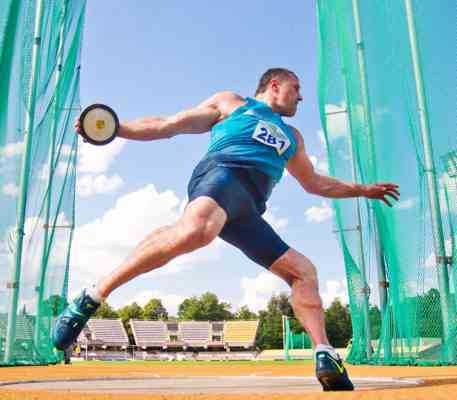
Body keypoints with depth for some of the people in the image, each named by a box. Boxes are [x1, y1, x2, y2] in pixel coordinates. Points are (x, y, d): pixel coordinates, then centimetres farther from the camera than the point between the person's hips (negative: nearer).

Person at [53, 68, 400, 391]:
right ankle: (91, 299, -32)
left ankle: (326, 356, -3)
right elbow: (167, 126, 20)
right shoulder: (231, 103, 24)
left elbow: (315, 183, 48)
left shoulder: (291, 136, 40)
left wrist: (363, 189, 48)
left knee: (304, 270, -1)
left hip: (248, 213, 7)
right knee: (196, 230, -39)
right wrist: (114, 128, 10)